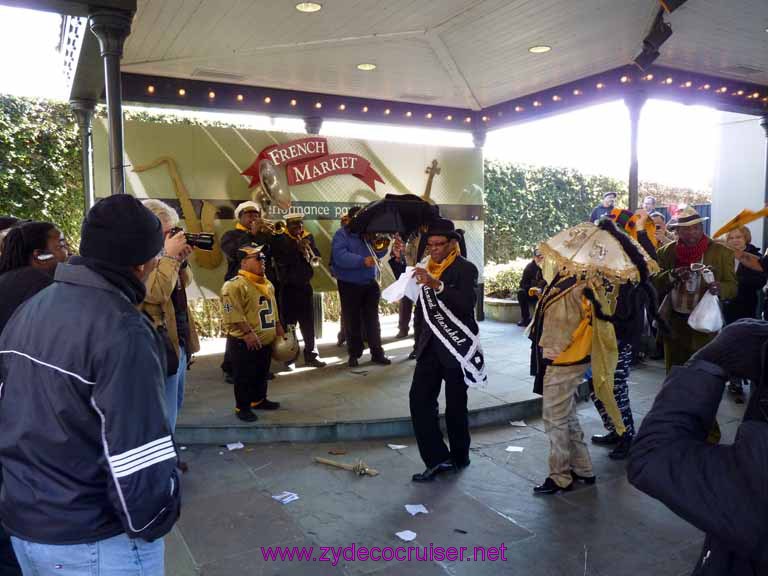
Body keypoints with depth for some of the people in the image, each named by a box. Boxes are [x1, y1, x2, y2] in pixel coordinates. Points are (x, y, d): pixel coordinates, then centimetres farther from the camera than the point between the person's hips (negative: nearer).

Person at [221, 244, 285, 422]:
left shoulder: (267, 284, 12)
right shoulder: (235, 285, -17)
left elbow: (272, 309, 21)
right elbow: (233, 314, -23)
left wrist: (278, 327, 19)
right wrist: (247, 332, -25)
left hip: (266, 340, 8)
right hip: (243, 342, -8)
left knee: (262, 373, 19)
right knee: (244, 375, 2)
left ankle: (259, 400, 35)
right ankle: (242, 407, 14)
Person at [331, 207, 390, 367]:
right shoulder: (342, 234, -7)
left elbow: (379, 253, 10)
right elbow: (339, 256, -23)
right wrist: (362, 261, -31)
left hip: (370, 283, 5)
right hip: (349, 285, -4)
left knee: (372, 319, 6)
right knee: (353, 321, 3)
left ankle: (377, 353, 12)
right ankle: (354, 354, 14)